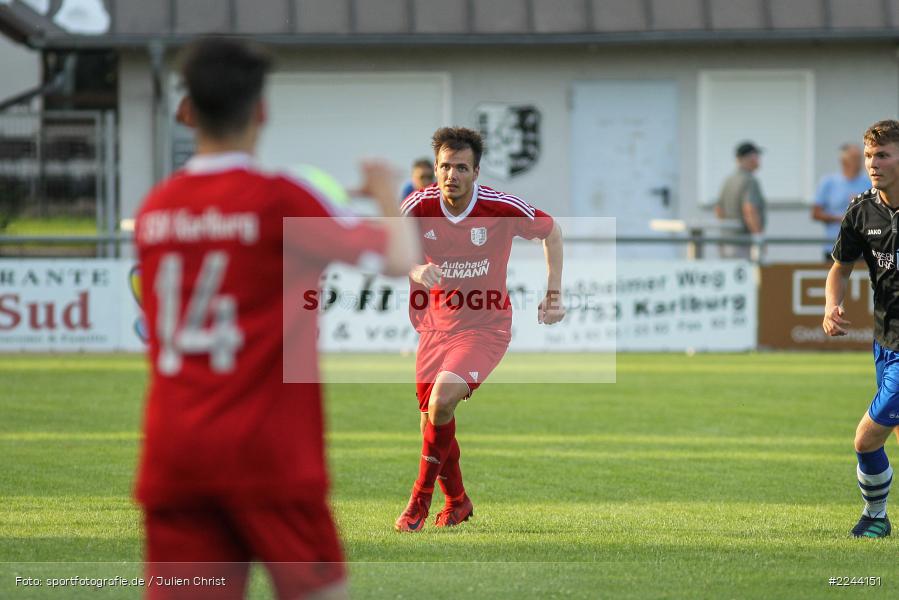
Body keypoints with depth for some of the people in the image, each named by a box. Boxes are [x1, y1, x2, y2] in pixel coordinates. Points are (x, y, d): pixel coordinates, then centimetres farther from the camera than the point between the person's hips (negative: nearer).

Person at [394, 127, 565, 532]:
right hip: (436, 324, 4)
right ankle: (457, 502, 33)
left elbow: (551, 232, 1)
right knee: (432, 416, 7)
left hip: (485, 326, -4)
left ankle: (421, 498, -8)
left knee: (443, 400, -25)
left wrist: (553, 295, -3)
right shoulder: (420, 205, -11)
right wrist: (414, 271, -40)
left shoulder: (502, 208, -16)